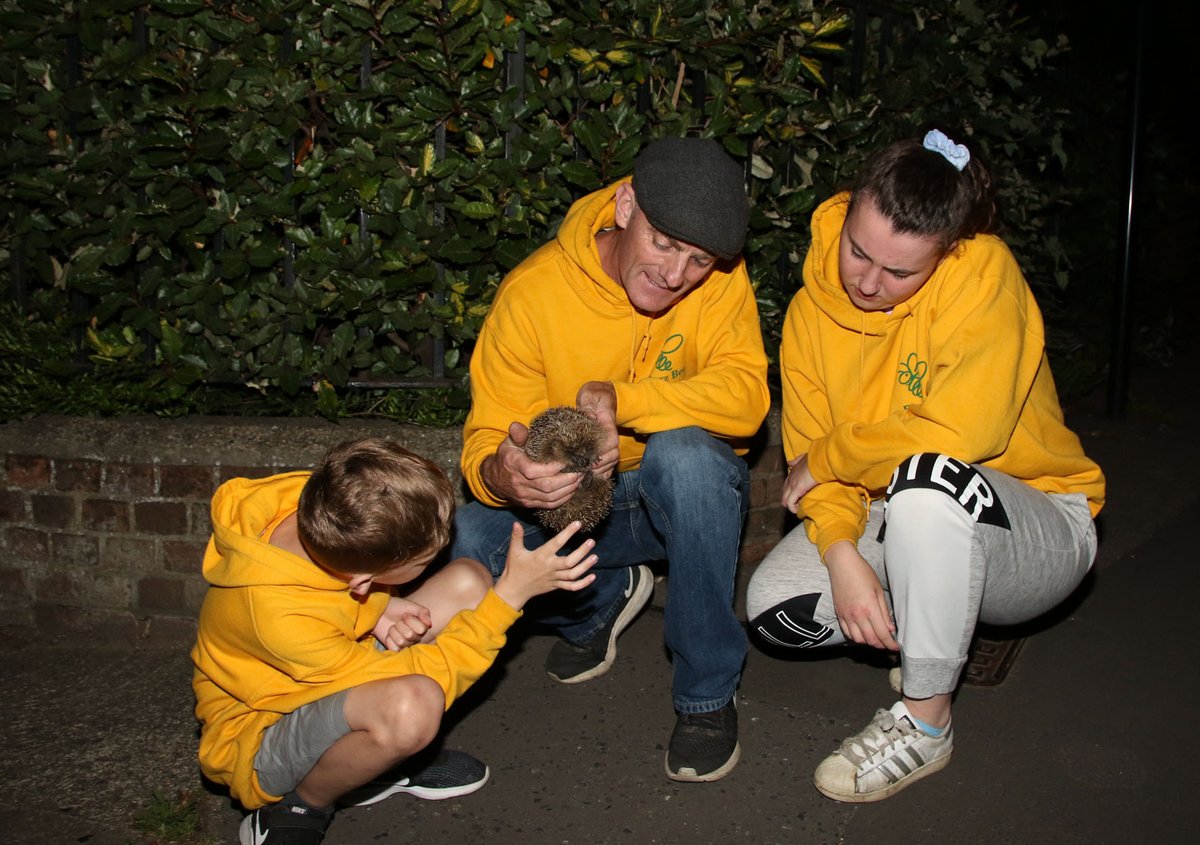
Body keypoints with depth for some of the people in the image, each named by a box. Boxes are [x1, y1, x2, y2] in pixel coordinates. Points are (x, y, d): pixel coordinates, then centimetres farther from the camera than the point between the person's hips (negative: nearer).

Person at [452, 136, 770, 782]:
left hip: (690, 494, 0)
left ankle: (707, 692, -17)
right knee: (470, 541, -27)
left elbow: (745, 397, -26)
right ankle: (606, 598, 8)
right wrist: (501, 474, -42)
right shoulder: (533, 291, -16)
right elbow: (488, 434, -17)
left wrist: (619, 400, -39)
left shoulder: (722, 279, -14)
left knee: (682, 450, -36)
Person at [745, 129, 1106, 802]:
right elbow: (810, 456, -6)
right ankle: (938, 631, 10)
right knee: (774, 606, -16)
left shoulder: (983, 272, -22)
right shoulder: (814, 310, -6)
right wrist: (843, 557, -24)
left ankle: (925, 721, -18)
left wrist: (828, 455, -19)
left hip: (1040, 532, -5)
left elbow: (960, 432, -33)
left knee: (927, 479, -38)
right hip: (892, 523, 6)